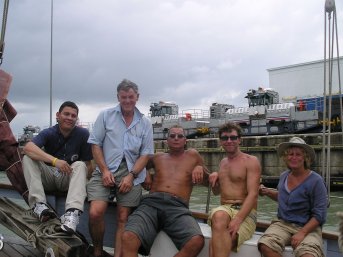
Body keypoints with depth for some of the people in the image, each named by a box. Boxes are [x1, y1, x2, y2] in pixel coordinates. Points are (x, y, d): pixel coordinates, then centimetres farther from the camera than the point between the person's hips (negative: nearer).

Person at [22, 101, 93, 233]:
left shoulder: (83, 134, -6)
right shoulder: (48, 133, -7)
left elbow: (88, 164, -7)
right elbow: (27, 148, -27)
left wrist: (81, 181, -28)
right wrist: (54, 160, -42)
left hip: (69, 179, -1)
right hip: (48, 177, 1)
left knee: (79, 165, -30)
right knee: (28, 159, -20)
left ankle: (72, 212, -49)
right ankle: (39, 205, -35)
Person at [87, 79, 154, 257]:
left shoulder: (145, 123, 10)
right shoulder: (105, 115, 8)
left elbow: (146, 153, 5)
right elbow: (95, 144, 4)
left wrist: (131, 176, -8)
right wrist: (104, 170, -7)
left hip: (131, 173, 1)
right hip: (105, 170, -1)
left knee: (123, 218, -1)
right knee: (95, 213, -17)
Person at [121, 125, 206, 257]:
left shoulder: (193, 156, 23)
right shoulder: (158, 157, 26)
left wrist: (200, 168, 7)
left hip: (177, 207, -1)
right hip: (151, 203, 1)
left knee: (197, 241, -34)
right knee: (128, 238, -33)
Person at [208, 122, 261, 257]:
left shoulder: (251, 161, 0)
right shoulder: (222, 162, 21)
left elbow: (253, 194, -12)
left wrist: (238, 219, -28)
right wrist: (214, 177, 6)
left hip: (245, 212, -4)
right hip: (224, 209, 5)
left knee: (216, 243, -35)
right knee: (219, 216, -37)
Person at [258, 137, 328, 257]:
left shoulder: (316, 181, -8)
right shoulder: (284, 176, 9)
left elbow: (319, 215, -10)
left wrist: (302, 233, -20)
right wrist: (268, 192, 12)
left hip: (308, 227, -4)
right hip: (282, 223, 5)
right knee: (265, 245, -27)